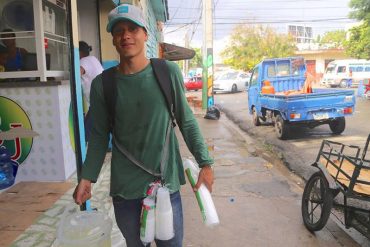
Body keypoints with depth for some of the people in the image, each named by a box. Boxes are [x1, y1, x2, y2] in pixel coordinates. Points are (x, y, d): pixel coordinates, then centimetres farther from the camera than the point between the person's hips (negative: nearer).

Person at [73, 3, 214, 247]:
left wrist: (205, 162, -3)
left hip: (166, 182, 0)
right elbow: (99, 136, 4)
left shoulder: (168, 72, -6)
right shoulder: (102, 84, -4)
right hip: (124, 187, 1)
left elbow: (187, 121, 0)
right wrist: (87, 177, -3)